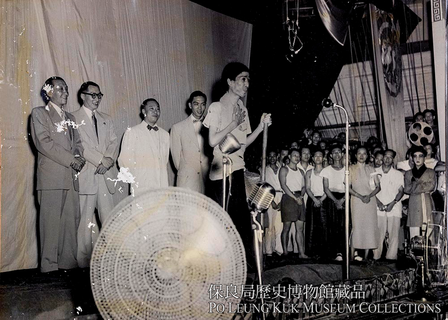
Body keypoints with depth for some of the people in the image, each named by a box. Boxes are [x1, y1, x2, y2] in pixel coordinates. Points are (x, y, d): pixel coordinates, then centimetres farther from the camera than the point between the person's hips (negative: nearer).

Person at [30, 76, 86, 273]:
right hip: (51, 177, -6)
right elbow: (43, 142, -8)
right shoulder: (39, 113, 5)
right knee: (51, 220, -7)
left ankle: (68, 262, 7)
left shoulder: (70, 118, 25)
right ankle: (49, 265, -3)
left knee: (71, 220, 2)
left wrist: (79, 157, -3)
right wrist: (71, 160, -12)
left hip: (71, 177, 6)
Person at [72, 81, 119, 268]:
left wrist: (109, 159, -8)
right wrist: (101, 160, -14)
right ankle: (85, 260, 3)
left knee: (109, 218, 2)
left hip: (105, 175, 5)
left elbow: (114, 142, 12)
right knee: (85, 219, -3)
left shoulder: (106, 120, 21)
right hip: (86, 175, -5)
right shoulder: (73, 118, 2)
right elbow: (80, 145, -8)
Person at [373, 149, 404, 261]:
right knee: (378, 234, -5)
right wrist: (378, 202, -7)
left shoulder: (398, 174, 10)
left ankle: (391, 258, 4)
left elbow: (401, 191, 5)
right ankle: (376, 258, 1)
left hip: (394, 209, 1)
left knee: (394, 234, -3)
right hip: (378, 209, 0)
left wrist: (392, 203, -9)